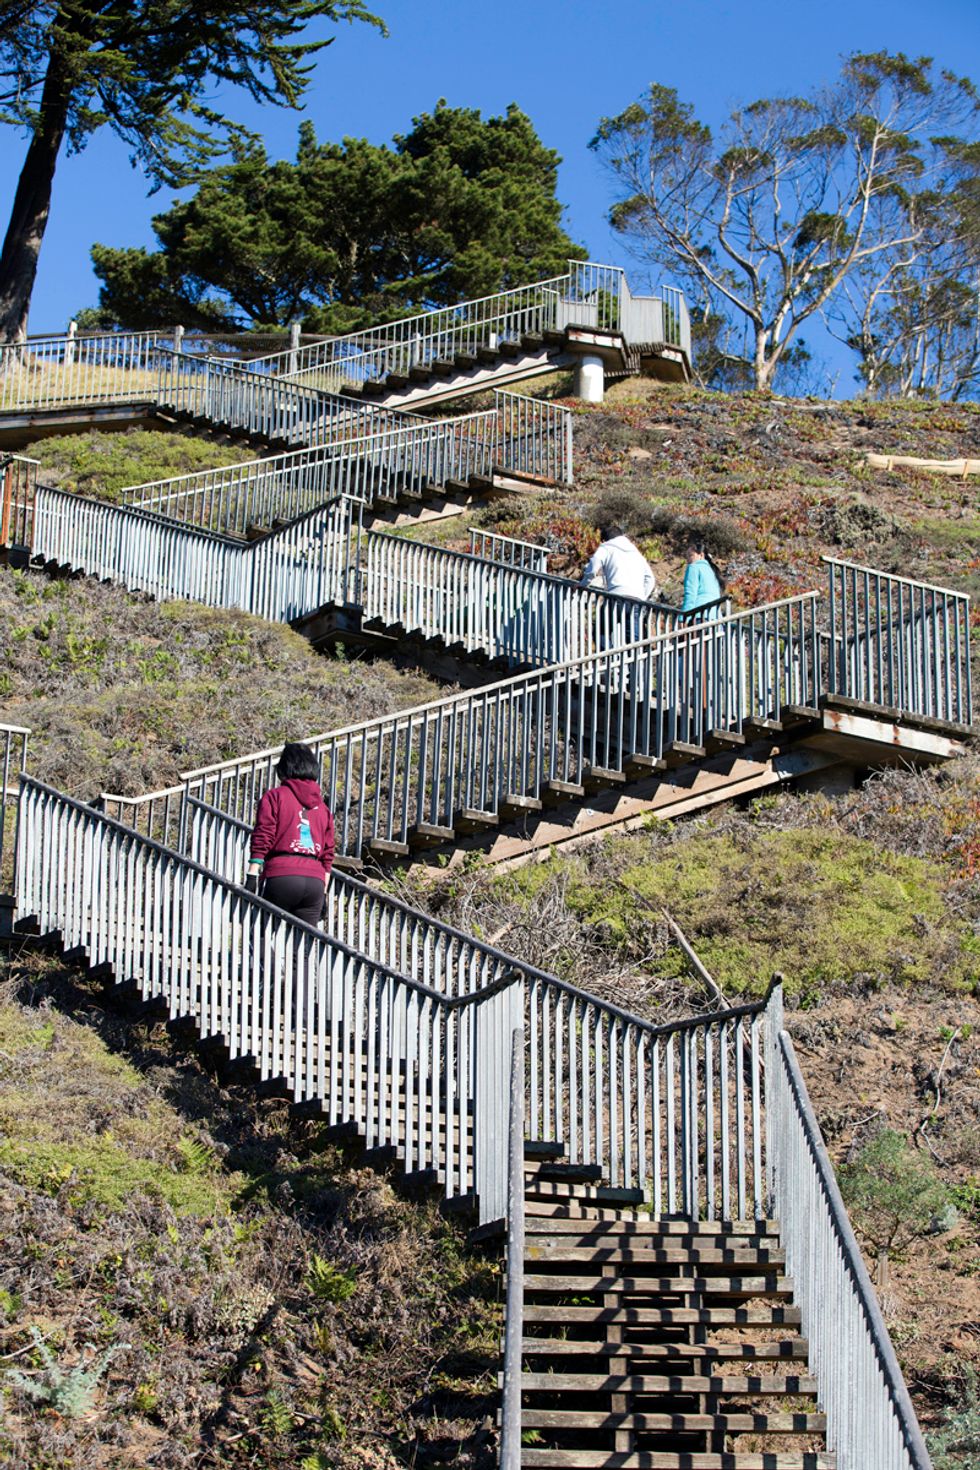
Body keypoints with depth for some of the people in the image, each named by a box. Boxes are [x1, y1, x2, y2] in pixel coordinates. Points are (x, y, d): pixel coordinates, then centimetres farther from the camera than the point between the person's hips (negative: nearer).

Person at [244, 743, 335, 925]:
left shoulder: (275, 796, 6)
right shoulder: (323, 807, 19)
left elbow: (262, 838, -4)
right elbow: (328, 853, 15)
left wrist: (252, 876, -6)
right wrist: (324, 892, 18)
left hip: (281, 875, -4)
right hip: (315, 881, 4)